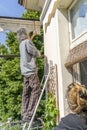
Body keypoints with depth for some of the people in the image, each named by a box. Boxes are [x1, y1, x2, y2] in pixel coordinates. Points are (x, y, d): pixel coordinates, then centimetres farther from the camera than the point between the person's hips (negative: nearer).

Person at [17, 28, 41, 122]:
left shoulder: (21, 44, 19)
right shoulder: (27, 41, -7)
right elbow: (36, 53, -8)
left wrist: (33, 36, 42)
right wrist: (39, 54, 17)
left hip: (25, 71, 9)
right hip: (30, 70, -9)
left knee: (26, 92, 9)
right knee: (36, 91, -7)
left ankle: (24, 114, 14)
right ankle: (28, 115, -8)